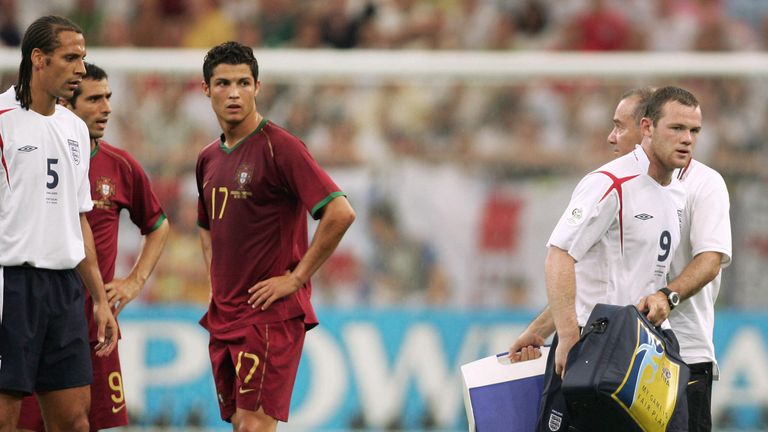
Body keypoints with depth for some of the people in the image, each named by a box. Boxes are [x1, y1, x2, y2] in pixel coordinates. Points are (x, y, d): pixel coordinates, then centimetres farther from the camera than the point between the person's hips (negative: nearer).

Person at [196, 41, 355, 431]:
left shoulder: (278, 147, -11)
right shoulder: (208, 158, 13)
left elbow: (341, 213, -19)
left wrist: (296, 278, -15)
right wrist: (216, 279, 15)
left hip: (271, 313, -8)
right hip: (223, 316, 8)